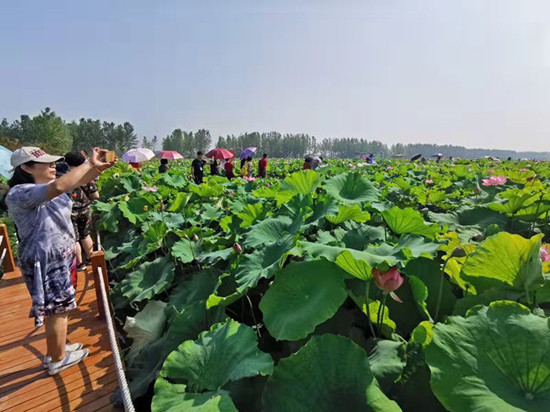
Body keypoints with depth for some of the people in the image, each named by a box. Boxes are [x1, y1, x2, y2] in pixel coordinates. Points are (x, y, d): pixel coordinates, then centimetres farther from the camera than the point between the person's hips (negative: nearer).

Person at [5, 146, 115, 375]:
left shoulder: (47, 185, 5)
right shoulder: (18, 194, -23)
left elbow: (80, 181, 4)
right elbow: (58, 187, -40)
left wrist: (99, 166, -17)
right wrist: (90, 163, -33)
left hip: (59, 256, 9)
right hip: (45, 260, -9)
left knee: (58, 307, 21)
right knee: (58, 309, 5)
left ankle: (56, 349, 40)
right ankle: (58, 360, 24)